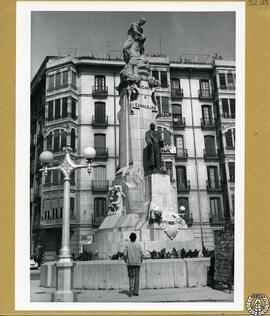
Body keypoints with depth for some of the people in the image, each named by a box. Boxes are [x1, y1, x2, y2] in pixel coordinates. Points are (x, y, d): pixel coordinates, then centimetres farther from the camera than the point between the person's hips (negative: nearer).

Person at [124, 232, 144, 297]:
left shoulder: (127, 245, -4)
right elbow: (142, 254, -4)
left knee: (131, 277, 10)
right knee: (137, 277, 9)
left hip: (130, 263, -1)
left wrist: (125, 261, 7)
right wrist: (141, 260, 10)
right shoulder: (138, 244, -2)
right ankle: (136, 291, 11)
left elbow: (125, 254, -8)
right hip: (137, 263, 1)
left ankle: (131, 289, -9)